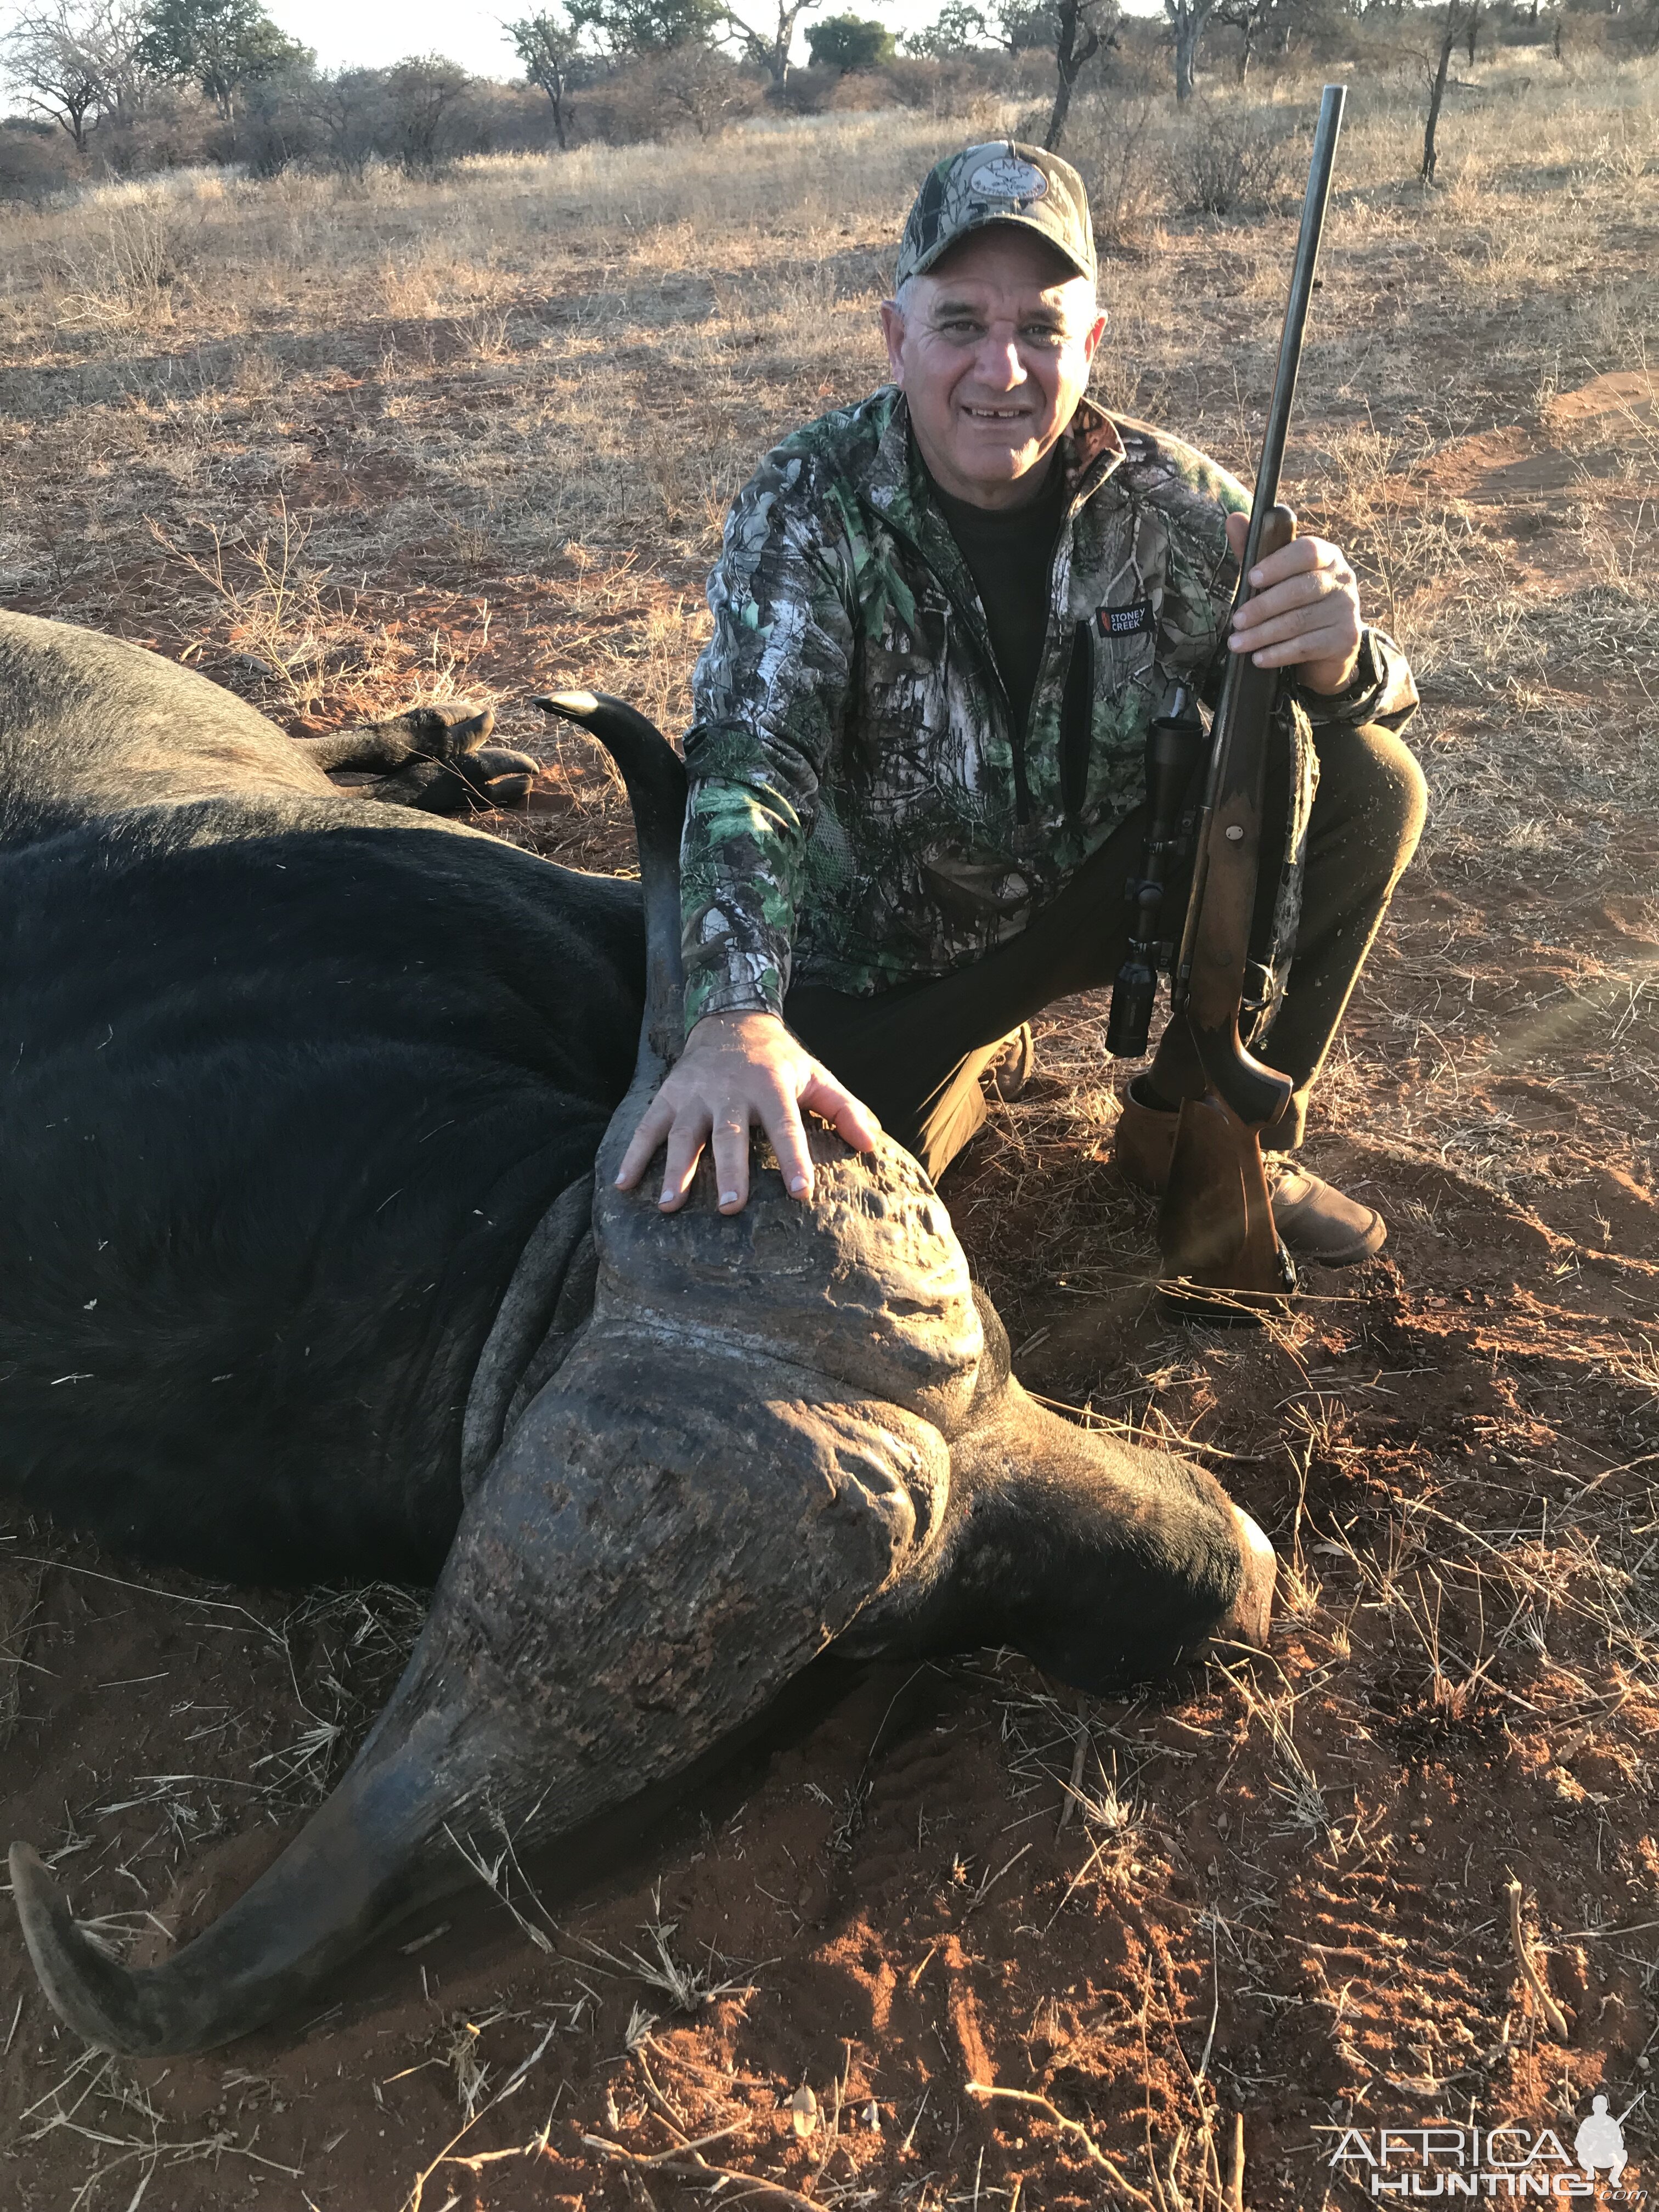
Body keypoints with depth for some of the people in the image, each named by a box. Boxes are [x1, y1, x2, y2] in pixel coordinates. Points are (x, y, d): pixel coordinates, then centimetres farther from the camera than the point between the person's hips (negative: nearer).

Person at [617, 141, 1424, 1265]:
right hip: (890, 951, -2)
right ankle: (981, 1053, 17)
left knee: (1367, 785, -17)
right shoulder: (810, 505, -18)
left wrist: (1334, 663, -37)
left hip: (1111, 880, 2)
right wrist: (737, 1016, -49)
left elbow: (1378, 702, -9)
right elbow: (751, 761, -30)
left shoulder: (1170, 497, -11)